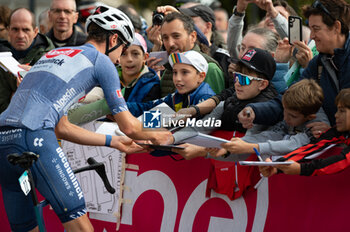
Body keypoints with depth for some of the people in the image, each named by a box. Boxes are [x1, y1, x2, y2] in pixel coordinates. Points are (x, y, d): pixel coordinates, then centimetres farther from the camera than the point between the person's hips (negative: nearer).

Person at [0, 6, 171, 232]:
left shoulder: (53, 54, 31)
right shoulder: (101, 61, 9)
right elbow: (129, 126, 10)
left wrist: (113, 142, 37)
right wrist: (150, 135, 32)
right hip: (34, 137, -8)